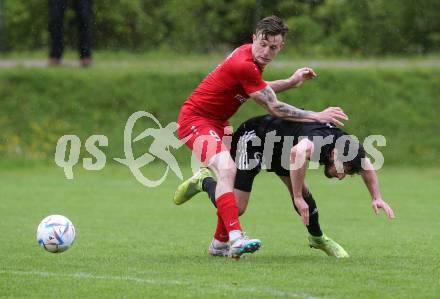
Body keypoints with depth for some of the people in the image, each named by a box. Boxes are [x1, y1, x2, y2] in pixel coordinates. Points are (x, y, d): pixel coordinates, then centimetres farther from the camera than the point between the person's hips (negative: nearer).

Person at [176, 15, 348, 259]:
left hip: (217, 122, 10)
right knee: (227, 170, -30)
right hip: (196, 119, -10)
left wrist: (292, 82, 15)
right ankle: (235, 238, -43)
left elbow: (258, 89, 26)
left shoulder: (251, 58, 4)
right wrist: (317, 116, -16)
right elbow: (274, 108, -21)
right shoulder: (244, 65, -26)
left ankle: (220, 241, 19)